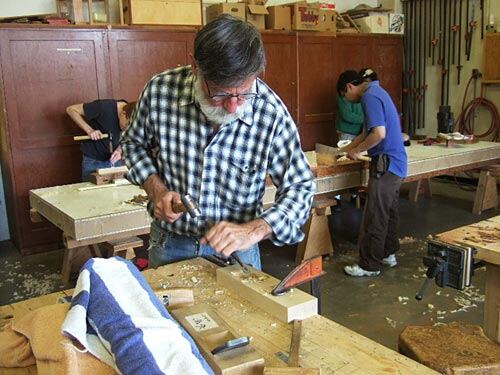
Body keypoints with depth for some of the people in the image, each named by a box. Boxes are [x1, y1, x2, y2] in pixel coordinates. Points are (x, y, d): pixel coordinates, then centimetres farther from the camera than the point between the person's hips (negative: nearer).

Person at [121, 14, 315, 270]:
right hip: (169, 244, 2)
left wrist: (253, 230, -29)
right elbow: (134, 142, 2)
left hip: (236, 249, -1)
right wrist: (155, 188, -15)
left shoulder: (272, 112, -23)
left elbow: (300, 189, -14)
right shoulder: (160, 89, -19)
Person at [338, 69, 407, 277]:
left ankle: (369, 265, 4)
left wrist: (357, 150, -11)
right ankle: (388, 254, 30)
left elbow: (379, 134, -25)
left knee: (375, 217, -4)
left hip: (386, 163, -11)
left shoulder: (370, 96, -15)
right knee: (390, 211, 18)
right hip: (395, 163, 11)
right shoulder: (376, 92, 17)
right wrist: (347, 148, 20)